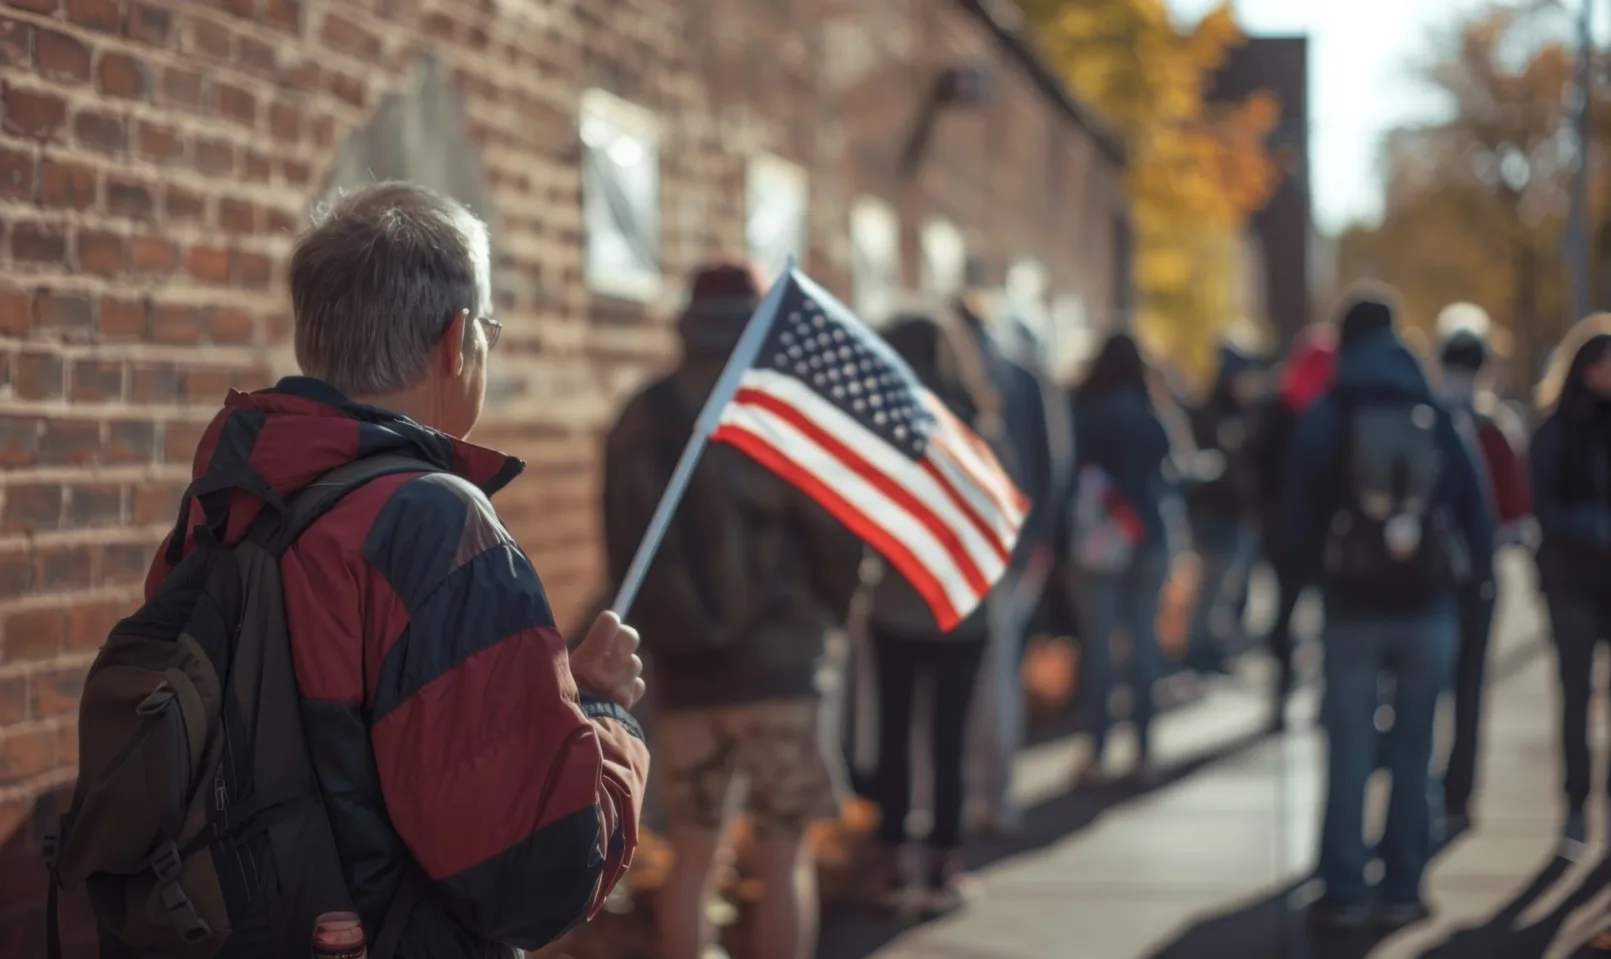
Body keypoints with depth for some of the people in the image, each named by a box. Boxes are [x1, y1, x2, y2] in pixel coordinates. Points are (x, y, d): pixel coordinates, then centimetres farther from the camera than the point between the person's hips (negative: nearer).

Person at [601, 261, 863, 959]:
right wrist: (836, 604, 14)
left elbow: (621, 546, 6)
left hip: (680, 670, 4)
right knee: (783, 858, 3)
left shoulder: (639, 422, 4)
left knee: (692, 855, 11)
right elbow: (836, 533, -5)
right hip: (777, 664, -4)